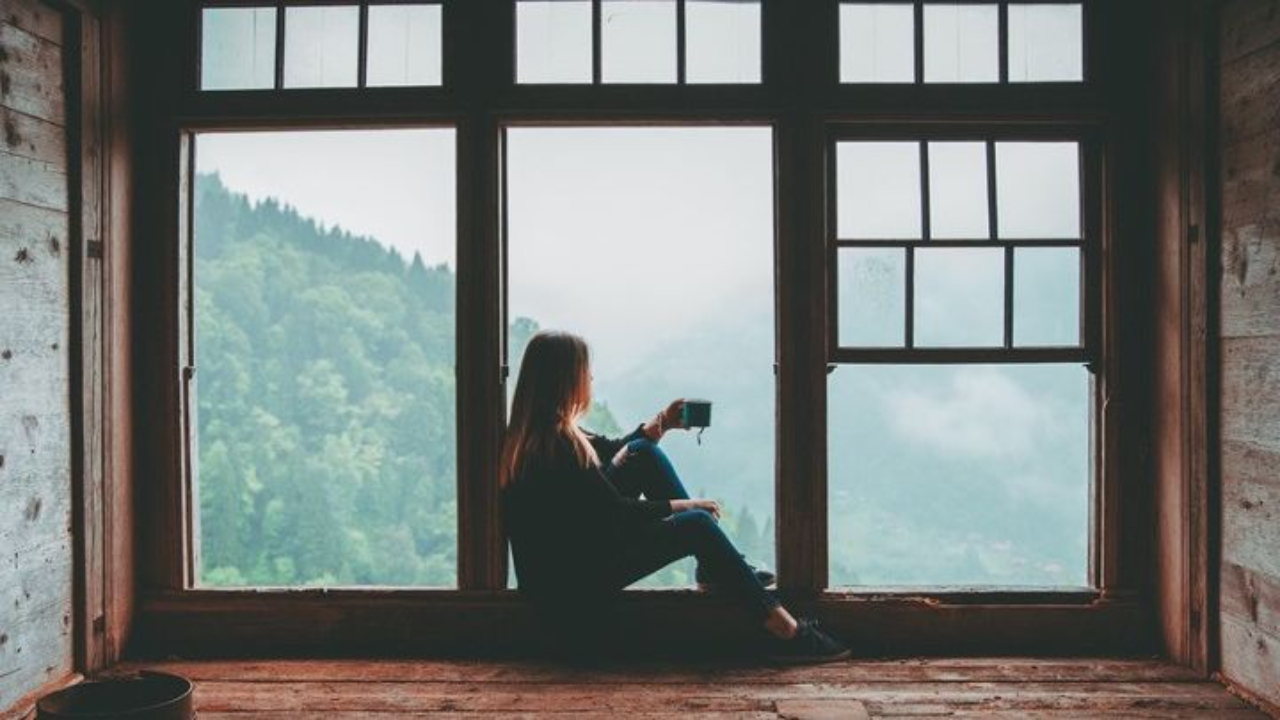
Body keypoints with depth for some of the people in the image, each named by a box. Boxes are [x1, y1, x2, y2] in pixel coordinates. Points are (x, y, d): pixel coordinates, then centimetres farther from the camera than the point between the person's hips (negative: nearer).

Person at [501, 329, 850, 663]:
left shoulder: (532, 433, 5)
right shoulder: (556, 446, -25)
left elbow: (609, 450, 20)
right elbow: (619, 513, -21)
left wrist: (662, 423, 8)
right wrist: (683, 505, -8)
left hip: (568, 555, 10)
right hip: (567, 586, -10)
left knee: (644, 453, 6)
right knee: (696, 524, -15)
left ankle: (717, 566, 9)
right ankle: (785, 632, -8)